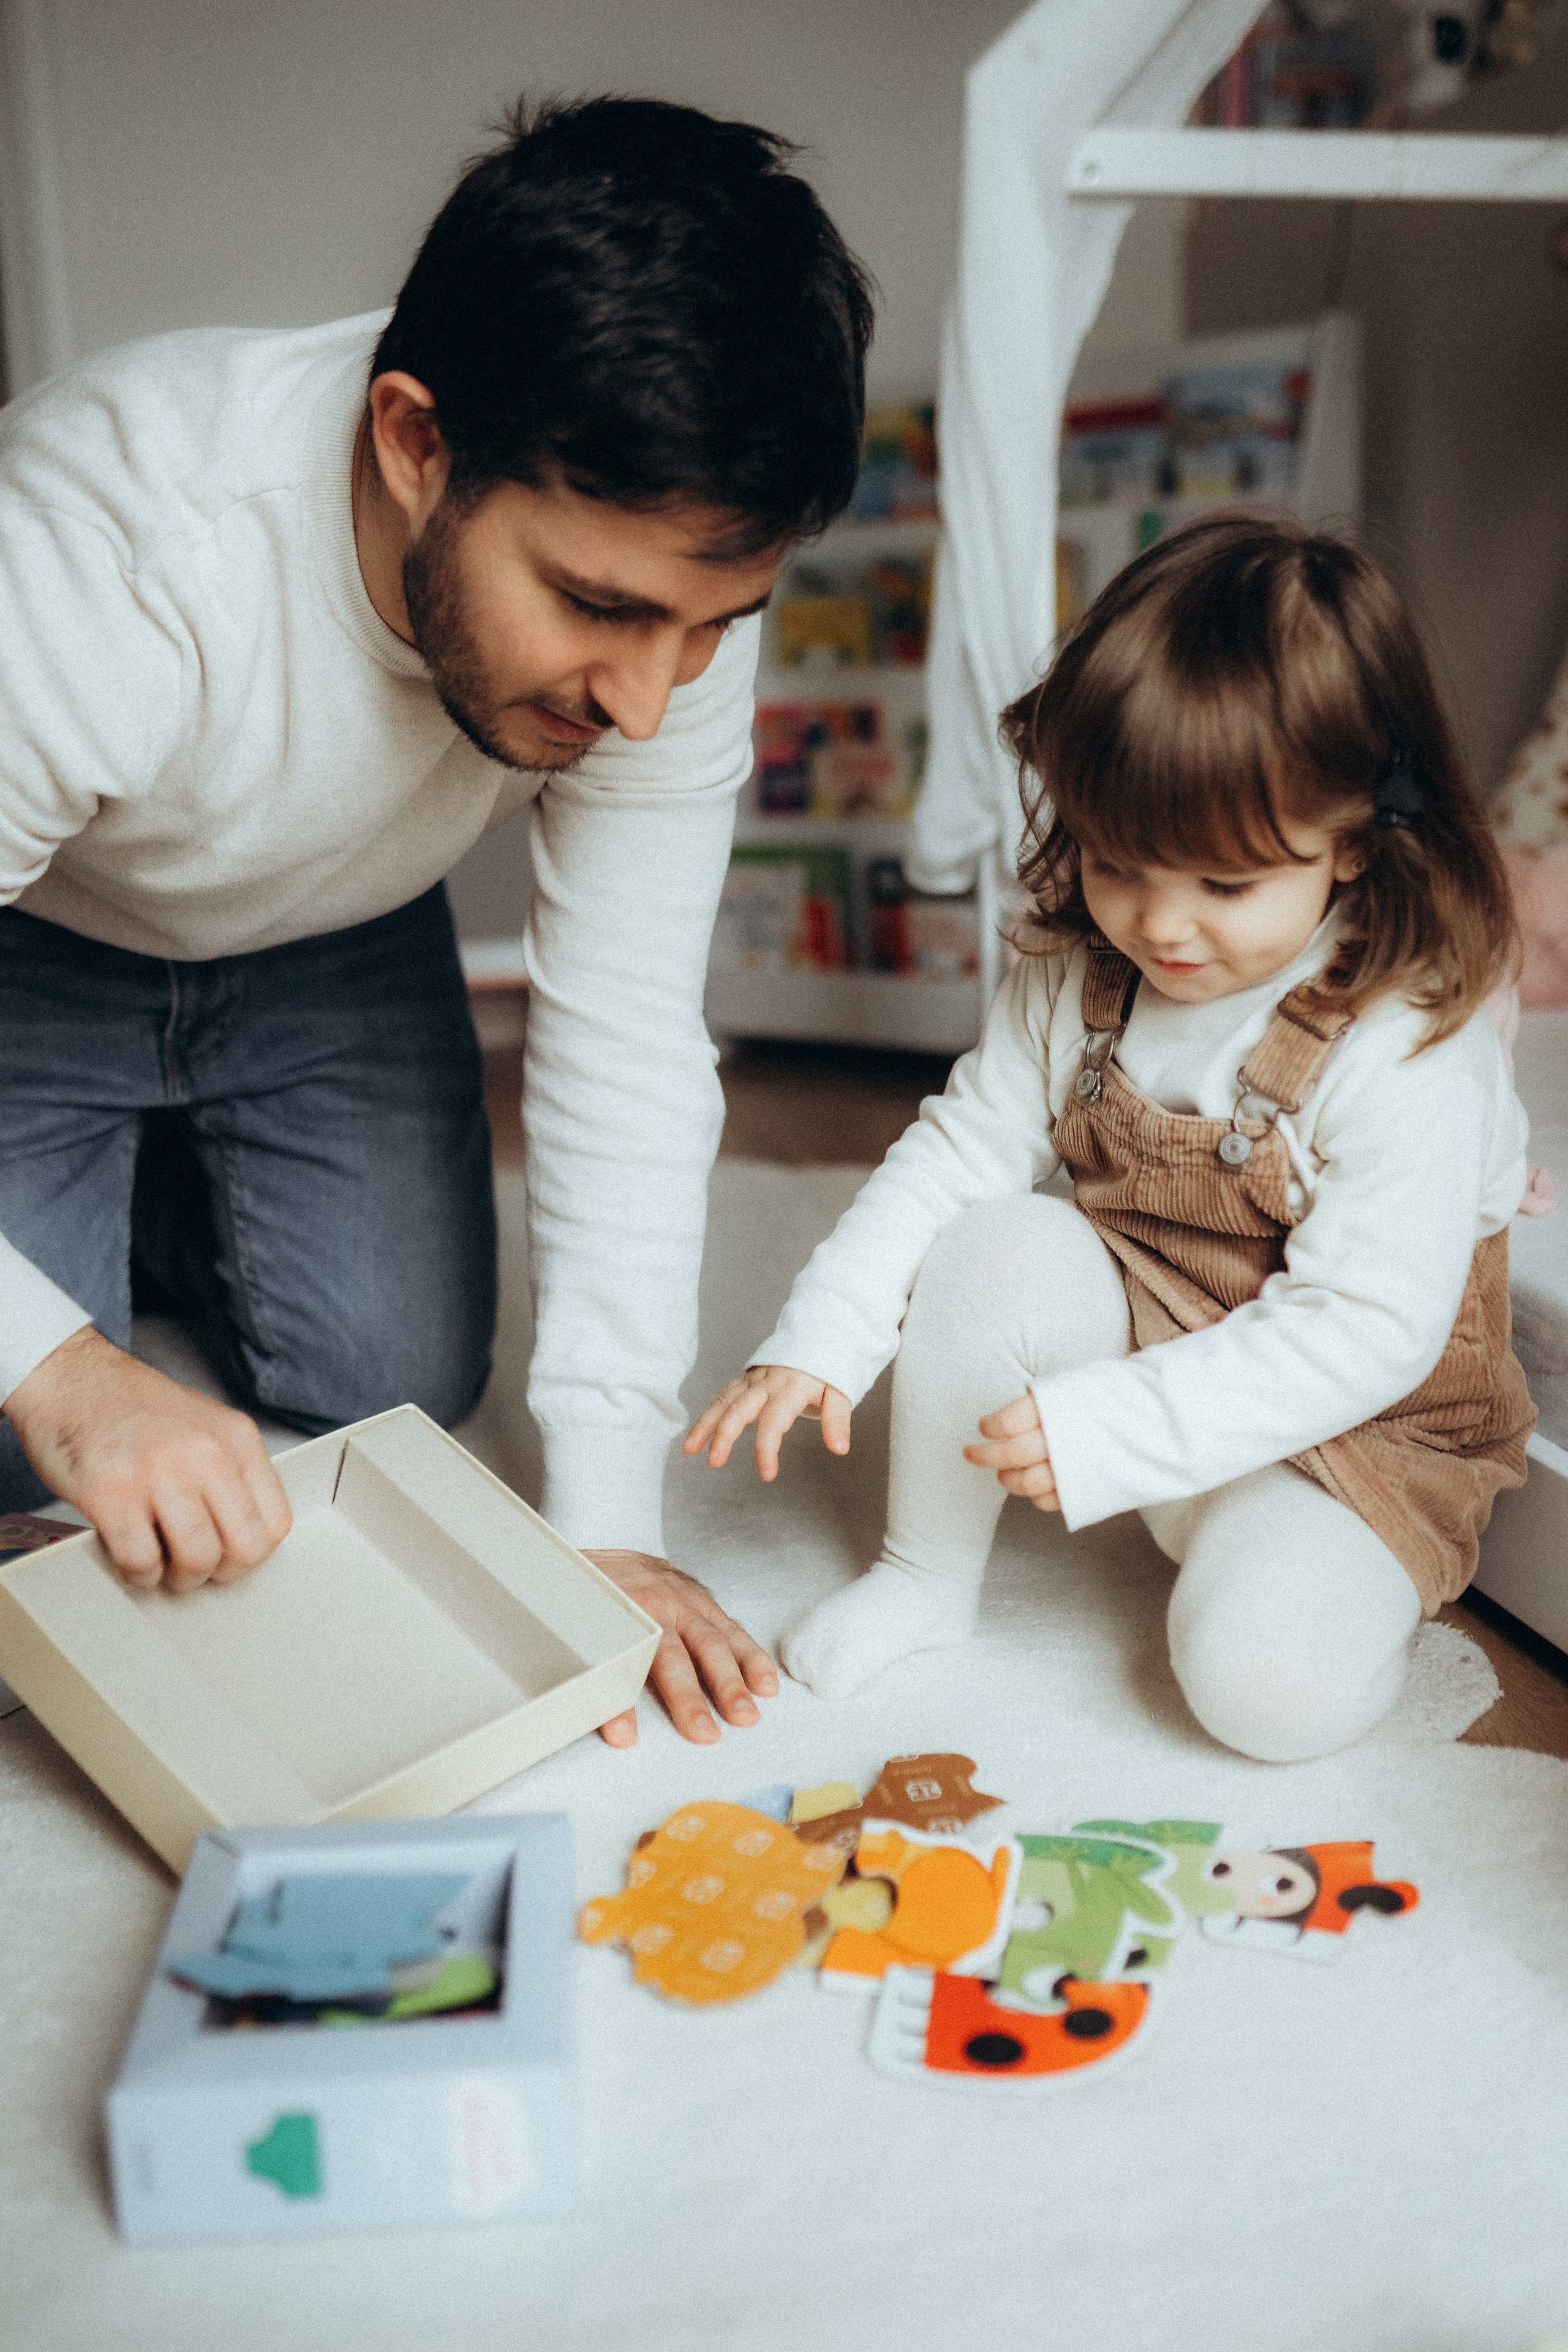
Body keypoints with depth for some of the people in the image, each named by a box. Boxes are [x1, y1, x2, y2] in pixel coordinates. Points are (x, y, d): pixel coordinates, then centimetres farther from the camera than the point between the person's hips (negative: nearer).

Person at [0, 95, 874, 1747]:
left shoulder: (665, 571, -28)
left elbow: (629, 1047, -24)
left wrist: (603, 1521, -25)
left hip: (332, 948, 3)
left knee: (401, 1382, -2)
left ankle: (162, 1197, 26)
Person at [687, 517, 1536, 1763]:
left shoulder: (1409, 1055, -26)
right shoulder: (1073, 980, -9)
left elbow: (1367, 1333, -28)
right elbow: (959, 1150, -3)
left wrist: (1106, 1429, -33)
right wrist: (816, 1343, -14)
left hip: (1358, 1425, -4)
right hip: (1137, 1328, 5)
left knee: (1268, 1682, -28)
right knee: (992, 1253, -24)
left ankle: (1348, 1579, 8)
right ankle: (926, 1574, -3)